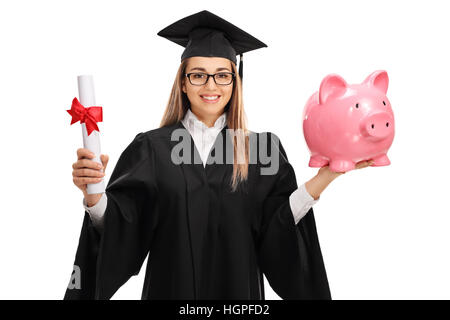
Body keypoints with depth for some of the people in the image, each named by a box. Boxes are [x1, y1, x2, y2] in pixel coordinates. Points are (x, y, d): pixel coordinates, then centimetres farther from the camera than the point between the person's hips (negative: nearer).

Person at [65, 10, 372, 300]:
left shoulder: (260, 149, -3)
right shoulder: (152, 148, -5)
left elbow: (277, 227, -10)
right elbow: (119, 227, -11)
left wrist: (326, 175, -20)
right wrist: (93, 191, -30)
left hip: (237, 287, 1)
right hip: (171, 287, 0)